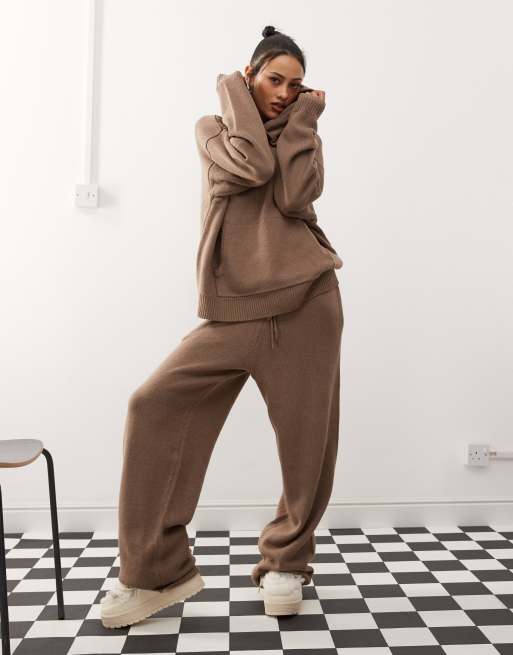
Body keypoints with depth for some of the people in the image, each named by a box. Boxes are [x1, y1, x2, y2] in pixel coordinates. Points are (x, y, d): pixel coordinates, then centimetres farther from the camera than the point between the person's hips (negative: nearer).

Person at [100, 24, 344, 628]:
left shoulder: (304, 137, 16)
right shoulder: (213, 128, 14)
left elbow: (293, 198, -8)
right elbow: (249, 167, -11)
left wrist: (303, 118, 1)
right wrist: (236, 95, 2)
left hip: (307, 303, 1)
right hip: (232, 312, 0)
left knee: (307, 439, 0)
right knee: (154, 407, -12)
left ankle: (286, 561, 25)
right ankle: (157, 572, 2)